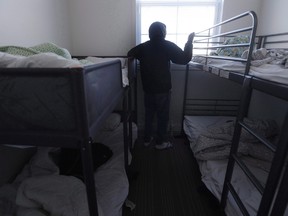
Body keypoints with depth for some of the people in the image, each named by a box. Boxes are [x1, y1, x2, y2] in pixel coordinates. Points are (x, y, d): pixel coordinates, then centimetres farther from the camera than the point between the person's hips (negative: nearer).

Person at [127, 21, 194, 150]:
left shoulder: (143, 46, 2)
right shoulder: (168, 46, -9)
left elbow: (130, 54, 12)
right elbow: (185, 59, -10)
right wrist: (189, 42, 3)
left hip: (148, 89, 4)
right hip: (163, 89, -4)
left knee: (149, 114, 16)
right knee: (163, 116, 9)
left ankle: (147, 139, 27)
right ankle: (161, 142, 20)